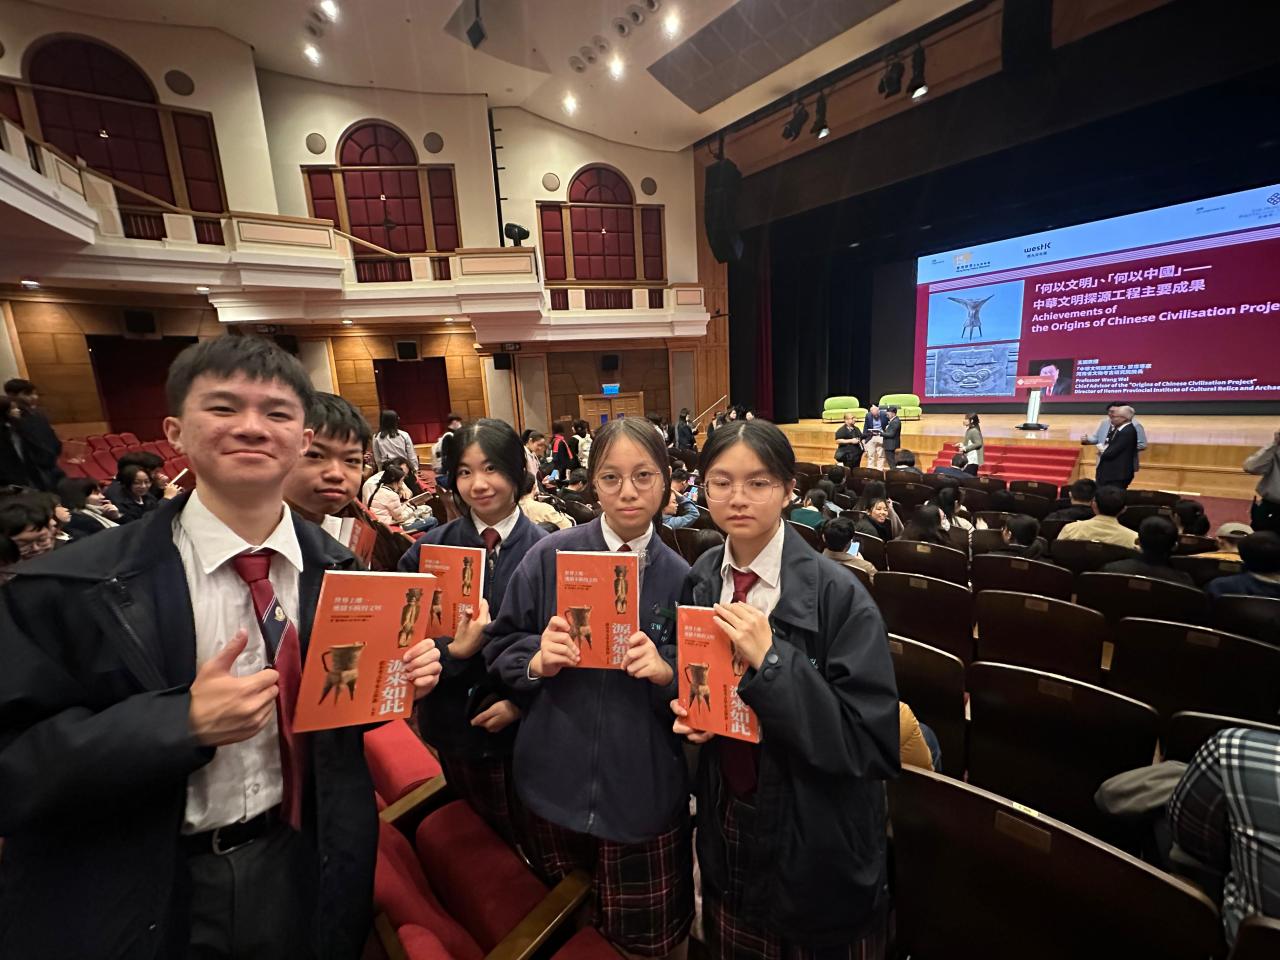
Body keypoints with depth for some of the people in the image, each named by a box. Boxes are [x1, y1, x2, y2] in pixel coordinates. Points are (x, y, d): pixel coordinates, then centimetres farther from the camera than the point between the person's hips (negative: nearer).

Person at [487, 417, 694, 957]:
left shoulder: (681, 577, -7)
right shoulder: (549, 557, -9)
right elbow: (500, 648, -2)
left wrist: (666, 671, -21)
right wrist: (538, 661, -21)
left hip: (644, 789, 0)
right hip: (557, 782, 1)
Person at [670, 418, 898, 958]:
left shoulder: (837, 597, -22)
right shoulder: (699, 581, -6)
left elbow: (874, 743, -24)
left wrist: (771, 660, -33)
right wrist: (689, 712, -13)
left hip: (816, 846, -4)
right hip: (726, 831, 4)